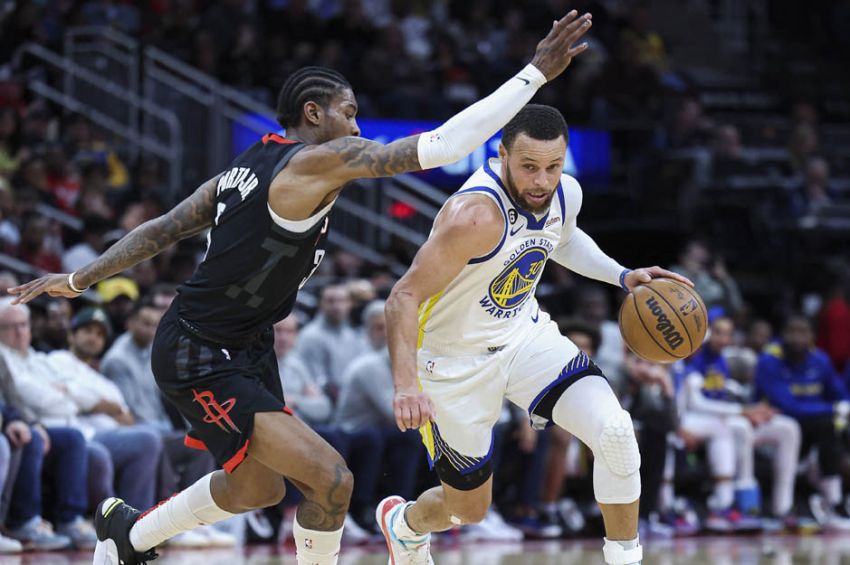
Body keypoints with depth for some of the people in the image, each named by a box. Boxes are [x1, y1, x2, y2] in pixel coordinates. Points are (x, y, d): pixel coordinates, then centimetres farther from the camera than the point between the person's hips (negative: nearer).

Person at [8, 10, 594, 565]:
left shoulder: (251, 166, 7)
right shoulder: (317, 160, -20)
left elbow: (163, 229, 12)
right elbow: (440, 146, -28)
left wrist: (80, 280, 22)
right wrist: (536, 73, -28)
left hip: (246, 351, 10)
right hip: (200, 360, -10)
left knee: (259, 487, 26)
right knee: (330, 479, -18)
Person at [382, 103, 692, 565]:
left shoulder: (566, 194, -9)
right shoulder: (477, 214, -33)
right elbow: (404, 297, -34)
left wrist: (622, 276, 4)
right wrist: (406, 387, -46)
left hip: (524, 333, 5)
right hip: (456, 361, -5)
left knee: (615, 431, -20)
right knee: (468, 509, 10)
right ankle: (402, 522, 46)